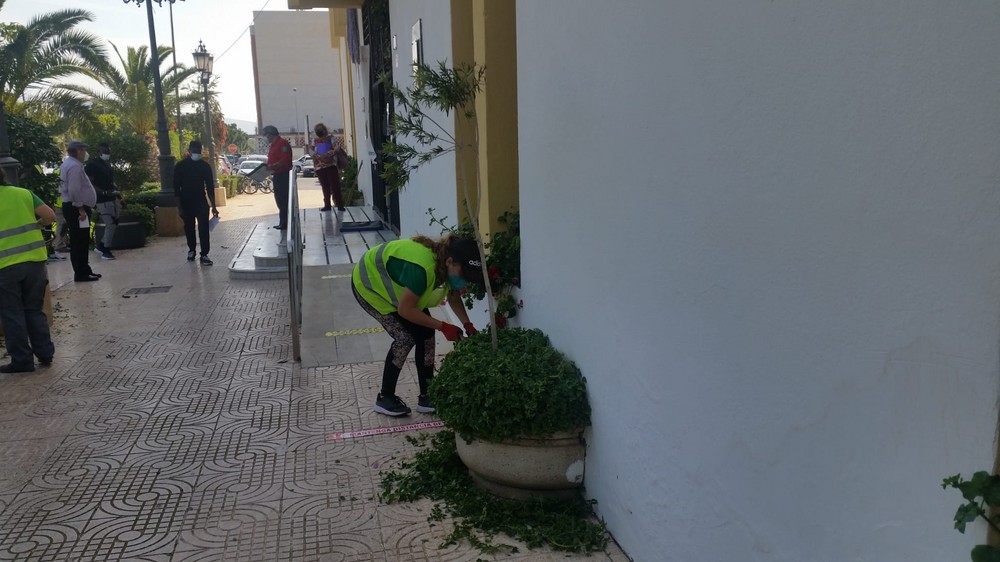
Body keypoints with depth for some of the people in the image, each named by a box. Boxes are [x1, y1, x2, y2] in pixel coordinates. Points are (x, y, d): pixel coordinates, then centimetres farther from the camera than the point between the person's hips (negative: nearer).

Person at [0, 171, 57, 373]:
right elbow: (50, 216, -1)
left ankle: (22, 360, 10)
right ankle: (45, 354, 17)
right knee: (35, 310, 15)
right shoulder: (24, 194, 5)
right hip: (35, 260, 3)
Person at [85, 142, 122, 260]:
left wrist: (116, 189, 7)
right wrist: (105, 192, -26)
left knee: (114, 223, 11)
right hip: (103, 200, -9)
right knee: (110, 224, -10)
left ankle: (100, 245, 23)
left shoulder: (106, 164, 17)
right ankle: (105, 251, 0)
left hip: (112, 198, 9)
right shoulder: (92, 165, -10)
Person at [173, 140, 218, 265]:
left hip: (201, 202, 0)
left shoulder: (205, 166, 0)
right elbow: (176, 188, -4)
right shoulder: (180, 166, -4)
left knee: (204, 228, -10)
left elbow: (210, 187, 3)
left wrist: (213, 206, 0)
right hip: (186, 202, 0)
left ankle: (204, 255, -9)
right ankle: (191, 250, 31)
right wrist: (179, 206, -9)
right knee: (189, 228, 11)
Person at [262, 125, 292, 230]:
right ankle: (282, 222, 20)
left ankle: (284, 222, -5)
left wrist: (271, 166, -28)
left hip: (283, 175, -11)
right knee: (279, 199, 13)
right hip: (277, 174, 11)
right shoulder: (274, 144, 18)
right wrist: (268, 166, 10)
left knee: (283, 199, -8)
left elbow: (284, 161, -23)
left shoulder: (282, 143, -14)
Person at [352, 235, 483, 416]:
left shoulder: (447, 266, -16)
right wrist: (443, 326, -28)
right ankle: (385, 398, 1)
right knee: (405, 338, -15)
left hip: (390, 282, 8)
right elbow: (405, 310, -32)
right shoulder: (423, 269, -41)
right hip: (368, 285, -8)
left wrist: (468, 326, -13)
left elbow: (454, 298, 1)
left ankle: (426, 397, 6)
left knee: (425, 334, -3)